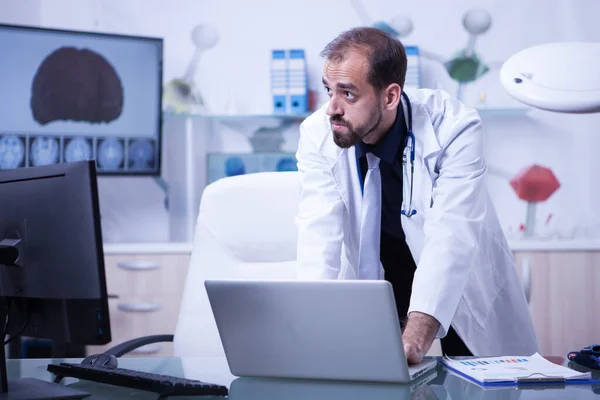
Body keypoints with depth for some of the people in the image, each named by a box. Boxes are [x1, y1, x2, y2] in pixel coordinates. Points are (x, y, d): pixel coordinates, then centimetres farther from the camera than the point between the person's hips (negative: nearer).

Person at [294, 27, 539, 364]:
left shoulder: (455, 127, -26)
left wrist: (415, 338, -49)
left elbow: (450, 239, -35)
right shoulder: (318, 134, -17)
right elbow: (319, 237, -24)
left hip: (461, 286, -2)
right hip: (374, 278, 2)